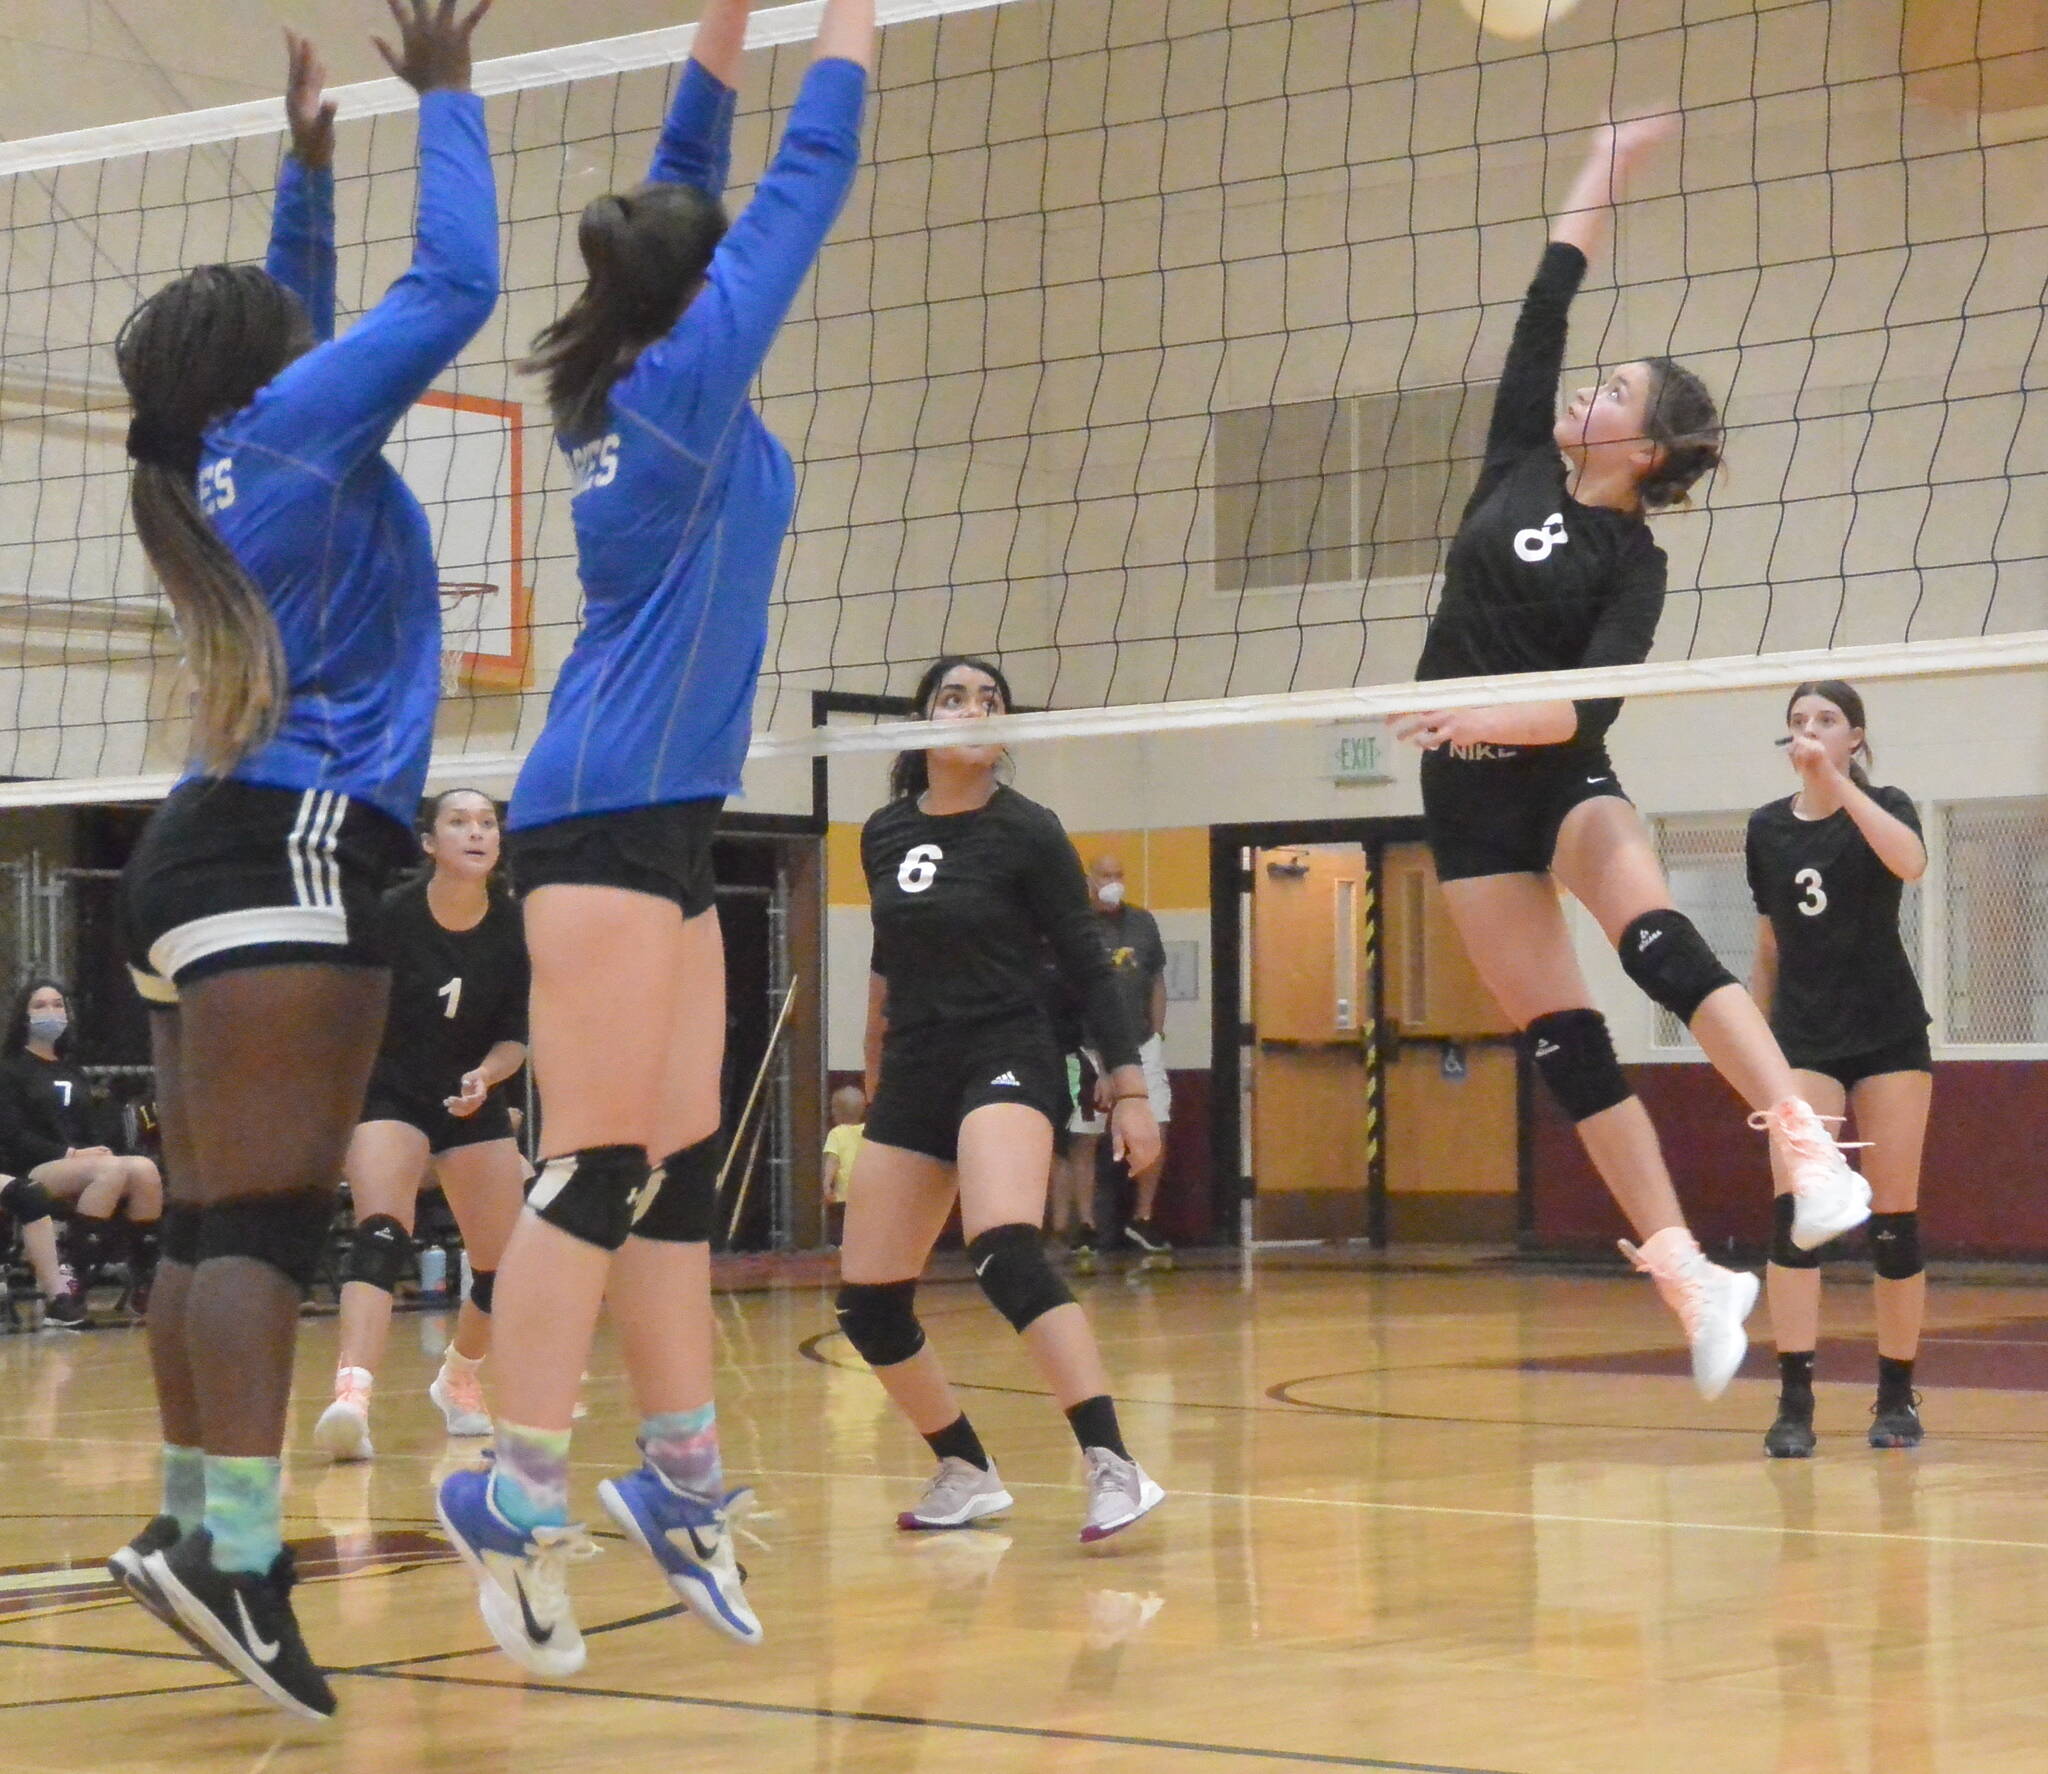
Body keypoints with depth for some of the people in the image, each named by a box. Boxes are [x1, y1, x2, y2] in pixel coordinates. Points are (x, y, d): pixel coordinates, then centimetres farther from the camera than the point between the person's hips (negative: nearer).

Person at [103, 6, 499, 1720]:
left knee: (216, 1216, 7)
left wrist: (311, 162, 39)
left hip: (216, 854, 9)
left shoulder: (214, 455, 19)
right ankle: (235, 1554, -29)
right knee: (267, 1213, -19)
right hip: (290, 855, -9)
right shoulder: (289, 421, -2)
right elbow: (456, 283, -6)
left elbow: (294, 324, 38)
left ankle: (196, 1525, 8)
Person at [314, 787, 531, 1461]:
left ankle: (459, 1377, 34)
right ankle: (352, 1393, -44)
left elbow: (515, 1035, -1)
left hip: (474, 1099, 4)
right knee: (380, 1235, -28)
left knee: (504, 1268, 5)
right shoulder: (391, 914, -16)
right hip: (388, 1094, -4)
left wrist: (484, 1077, -20)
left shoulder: (514, 927, -8)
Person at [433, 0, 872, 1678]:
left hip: (655, 823, 9)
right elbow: (810, 172, -3)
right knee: (597, 1173, -10)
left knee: (676, 1167, 9)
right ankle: (520, 1497, -10)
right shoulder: (691, 372, -7)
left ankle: (685, 1478, 12)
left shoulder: (626, 387, 13)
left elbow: (690, 171, 22)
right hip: (613, 817, -9)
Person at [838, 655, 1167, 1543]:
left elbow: (1089, 967, -3)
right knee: (867, 1304, 2)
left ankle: (1114, 1468, -35)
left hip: (1006, 1060, -6)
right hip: (914, 1074, 6)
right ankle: (967, 1474, 20)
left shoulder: (1027, 832, -5)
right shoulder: (884, 835, 9)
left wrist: (1130, 1088, -9)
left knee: (1006, 1252, -31)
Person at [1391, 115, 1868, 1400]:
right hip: (1468, 797, 4)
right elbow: (1548, 297, 5)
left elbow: (1594, 699, -17)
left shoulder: (1635, 561, -4)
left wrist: (1498, 718, -34)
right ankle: (1693, 1281, -1)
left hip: (1565, 775, -4)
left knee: (1657, 938, -32)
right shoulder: (1519, 462, 6)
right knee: (1563, 1041, -2)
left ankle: (1809, 1147, -43)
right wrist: (1614, 157, 11)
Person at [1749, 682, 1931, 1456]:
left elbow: (1910, 862, -29)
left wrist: (1835, 780, -33)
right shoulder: (1766, 829, 7)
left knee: (1894, 1219, 0)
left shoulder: (1885, 806, -4)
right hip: (1803, 1040, 2)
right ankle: (1794, 1405, -14)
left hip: (1888, 1036, -2)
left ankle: (1897, 1398, 12)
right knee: (1795, 1211, -13)